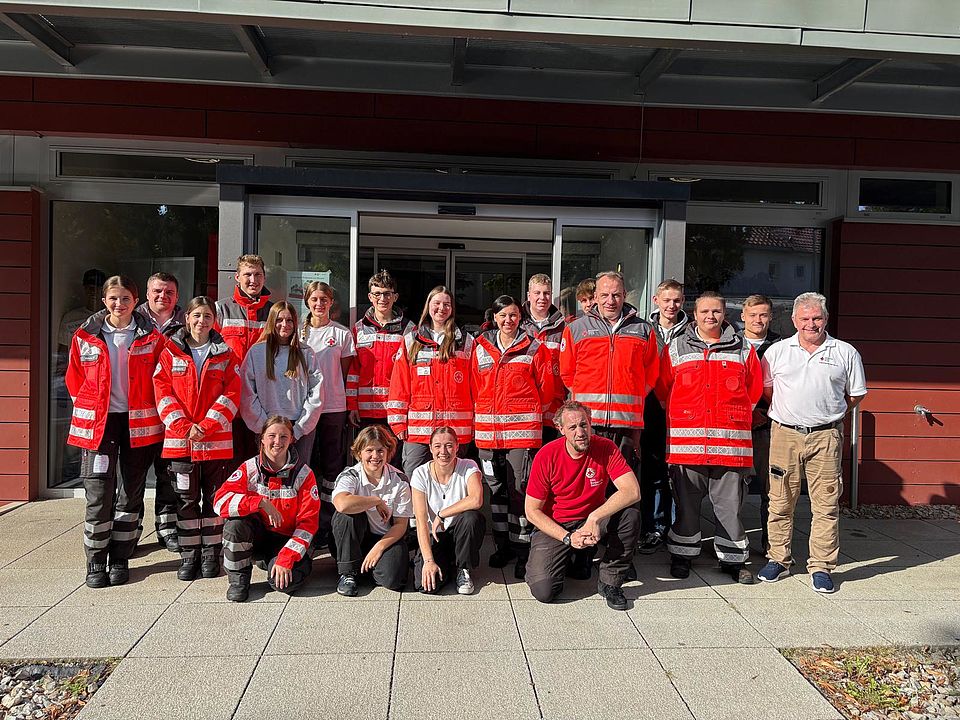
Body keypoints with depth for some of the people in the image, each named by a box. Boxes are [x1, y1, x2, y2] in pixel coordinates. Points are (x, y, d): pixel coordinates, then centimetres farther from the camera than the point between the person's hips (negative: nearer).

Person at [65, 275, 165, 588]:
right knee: (99, 492, -3)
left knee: (132, 491, 7)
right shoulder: (85, 336, 3)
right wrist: (87, 408, 9)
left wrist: (148, 410, 3)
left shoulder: (151, 337, 0)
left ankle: (120, 558, 19)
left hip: (139, 422, 0)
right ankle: (96, 561, 11)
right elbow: (74, 378, 13)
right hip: (97, 421, 0)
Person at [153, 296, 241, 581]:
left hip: (217, 438, 0)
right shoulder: (171, 353, 5)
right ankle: (189, 555, 17)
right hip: (180, 438, 0)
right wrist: (183, 426, -13)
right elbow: (163, 393, -1)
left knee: (214, 497, 7)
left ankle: (211, 554, 18)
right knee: (186, 498, 7)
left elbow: (232, 394, -3)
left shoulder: (225, 355, 5)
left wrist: (206, 426, -13)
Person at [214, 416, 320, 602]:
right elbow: (220, 501, -21)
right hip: (256, 536, 1)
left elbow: (308, 522, -12)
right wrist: (261, 502, -34)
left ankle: (273, 562, 9)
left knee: (286, 583, -28)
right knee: (235, 521, -30)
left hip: (285, 539, -1)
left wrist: (286, 559, -23)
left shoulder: (304, 474, -10)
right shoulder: (249, 468, -7)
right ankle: (238, 577, -7)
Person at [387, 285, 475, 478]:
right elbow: (399, 385, 6)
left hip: (456, 428, 0)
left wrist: (476, 424, 2)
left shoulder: (466, 342, 9)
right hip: (417, 427, 1)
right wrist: (398, 422, -1)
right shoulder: (411, 342, 10)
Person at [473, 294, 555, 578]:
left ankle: (522, 551, 4)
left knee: (520, 489, -5)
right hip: (488, 428, 4)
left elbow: (546, 387, 3)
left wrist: (531, 413, 6)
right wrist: (482, 413, 8)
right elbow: (475, 386, 13)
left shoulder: (534, 348, 2)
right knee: (496, 488, 11)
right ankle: (502, 545, 23)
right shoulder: (481, 347, 11)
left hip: (523, 428, -3)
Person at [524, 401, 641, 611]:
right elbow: (532, 511, -10)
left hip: (593, 520, 2)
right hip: (554, 526, -1)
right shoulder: (547, 456, -16)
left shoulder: (605, 448, -13)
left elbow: (632, 491, -25)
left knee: (631, 515, -28)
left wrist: (594, 518, -33)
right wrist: (568, 538, -20)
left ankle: (609, 582, -7)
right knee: (544, 591, -19)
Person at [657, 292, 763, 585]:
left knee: (729, 503, 6)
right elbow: (662, 388, 10)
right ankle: (682, 556, 20)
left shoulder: (743, 349, 9)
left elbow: (754, 390, 13)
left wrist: (734, 417, 11)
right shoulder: (676, 348, 8)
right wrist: (683, 417, 8)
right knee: (686, 502, 7)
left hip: (730, 440, 0)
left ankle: (733, 559, 19)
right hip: (686, 440, 0)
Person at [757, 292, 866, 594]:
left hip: (826, 436, 0)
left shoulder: (845, 353, 7)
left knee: (826, 504, 1)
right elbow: (765, 389, 15)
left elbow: (856, 394, 14)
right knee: (780, 502, 5)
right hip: (784, 434, 1)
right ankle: (778, 559, 18)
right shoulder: (777, 351, 8)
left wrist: (829, 414, 11)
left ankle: (821, 566, 12)